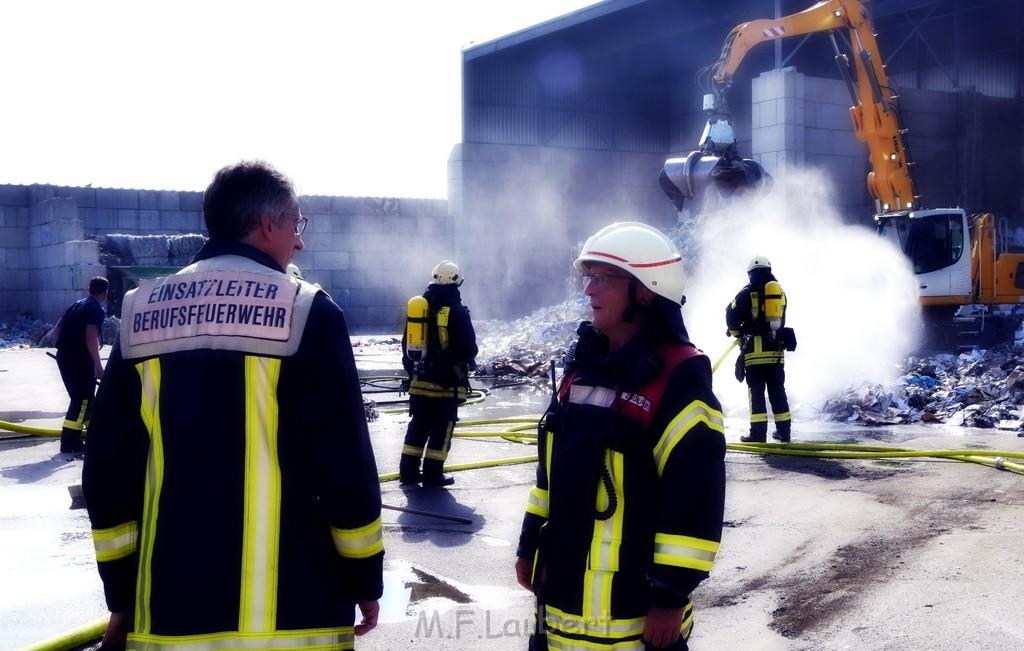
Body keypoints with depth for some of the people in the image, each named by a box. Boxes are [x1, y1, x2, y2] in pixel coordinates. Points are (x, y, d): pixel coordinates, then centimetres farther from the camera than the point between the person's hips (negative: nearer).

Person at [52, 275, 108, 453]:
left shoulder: (76, 305, 16)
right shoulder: (98, 310, -9)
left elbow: (56, 330, 17)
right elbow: (91, 337, -22)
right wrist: (98, 365, -20)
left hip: (64, 357, 8)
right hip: (80, 360, -8)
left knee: (86, 397, 20)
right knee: (82, 400, -3)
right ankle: (69, 442, -5)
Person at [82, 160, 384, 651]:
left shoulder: (142, 313, 6)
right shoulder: (305, 311, -8)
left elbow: (107, 468, 7)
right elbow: (345, 464, -10)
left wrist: (122, 592, 15)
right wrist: (365, 578, 1)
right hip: (289, 608, -3)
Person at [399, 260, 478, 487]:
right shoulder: (456, 311, -12)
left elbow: (407, 344, 13)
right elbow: (469, 349, -11)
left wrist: (411, 370, 24)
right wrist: (465, 359, 12)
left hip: (419, 381, 6)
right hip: (447, 383, -5)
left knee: (418, 425, 13)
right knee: (441, 428, 2)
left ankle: (408, 471, 16)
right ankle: (432, 474, 3)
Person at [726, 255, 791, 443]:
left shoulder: (748, 293, -3)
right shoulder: (780, 291, 12)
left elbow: (731, 315, -2)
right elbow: (781, 320, 18)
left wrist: (737, 332, 17)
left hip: (755, 349, -4)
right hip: (777, 349, 4)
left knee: (756, 390, -2)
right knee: (777, 390, 11)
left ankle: (758, 432, -7)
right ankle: (784, 430, 14)